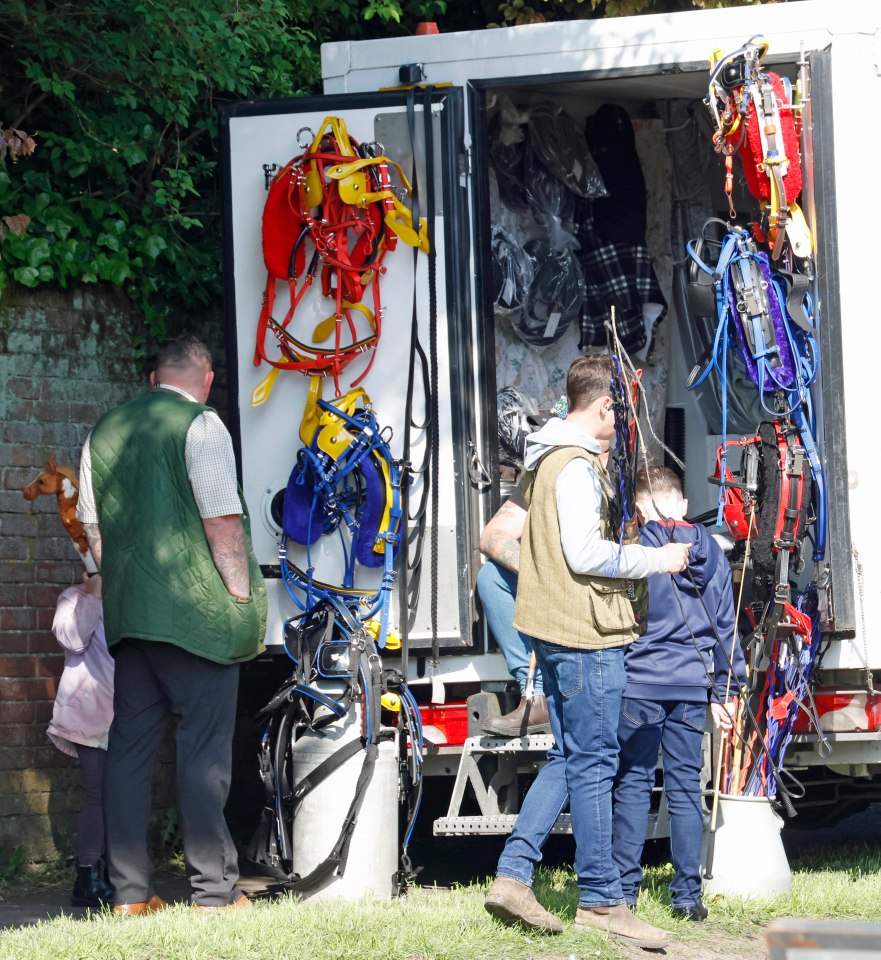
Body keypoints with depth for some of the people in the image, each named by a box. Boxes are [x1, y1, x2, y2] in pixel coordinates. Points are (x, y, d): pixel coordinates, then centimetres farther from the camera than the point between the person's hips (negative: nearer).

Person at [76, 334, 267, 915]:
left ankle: (130, 891, 8)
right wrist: (242, 599, -5)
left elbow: (93, 529, 15)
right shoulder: (201, 425, -7)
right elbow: (223, 520, -12)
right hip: (197, 615, -6)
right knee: (204, 751, -3)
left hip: (127, 613, 6)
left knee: (130, 747, 7)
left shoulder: (104, 432, 12)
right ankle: (213, 889, -3)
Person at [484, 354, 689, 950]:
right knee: (593, 764, -5)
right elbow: (586, 553, -21)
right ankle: (601, 902, 0)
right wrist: (658, 560, -12)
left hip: (556, 631, 10)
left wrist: (605, 474, 20)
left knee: (568, 759, 14)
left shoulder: (551, 459, 18)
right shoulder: (578, 468, -15)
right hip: (587, 632, -10)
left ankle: (513, 877, 8)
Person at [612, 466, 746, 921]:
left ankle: (624, 889, 3)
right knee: (685, 784, 7)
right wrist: (724, 690, 18)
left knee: (634, 782, 3)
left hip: (640, 682, -4)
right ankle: (688, 895, 6)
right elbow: (724, 624, 12)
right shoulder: (711, 552, 8)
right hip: (692, 684, 4)